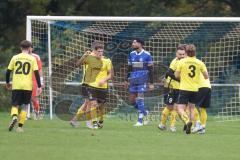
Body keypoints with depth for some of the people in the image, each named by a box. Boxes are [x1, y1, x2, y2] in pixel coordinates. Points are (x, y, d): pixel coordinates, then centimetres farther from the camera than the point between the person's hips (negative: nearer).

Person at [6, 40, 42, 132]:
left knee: (15, 105, 6)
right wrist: (39, 86, -2)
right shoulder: (32, 59, 2)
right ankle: (20, 126, 3)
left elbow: (8, 71, 7)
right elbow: (36, 73, -4)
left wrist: (7, 83, 22)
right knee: (25, 106, 10)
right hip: (27, 86, 0)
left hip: (16, 86, 1)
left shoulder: (15, 58, 5)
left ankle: (14, 117, -26)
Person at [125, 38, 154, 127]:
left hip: (142, 79, -6)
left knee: (140, 99, -11)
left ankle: (140, 121, -5)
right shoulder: (131, 54, 11)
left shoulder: (147, 55, -4)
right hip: (133, 79, 6)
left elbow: (150, 70, -1)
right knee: (132, 100, 4)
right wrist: (127, 80, 17)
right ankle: (145, 112, 27)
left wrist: (151, 83, -4)